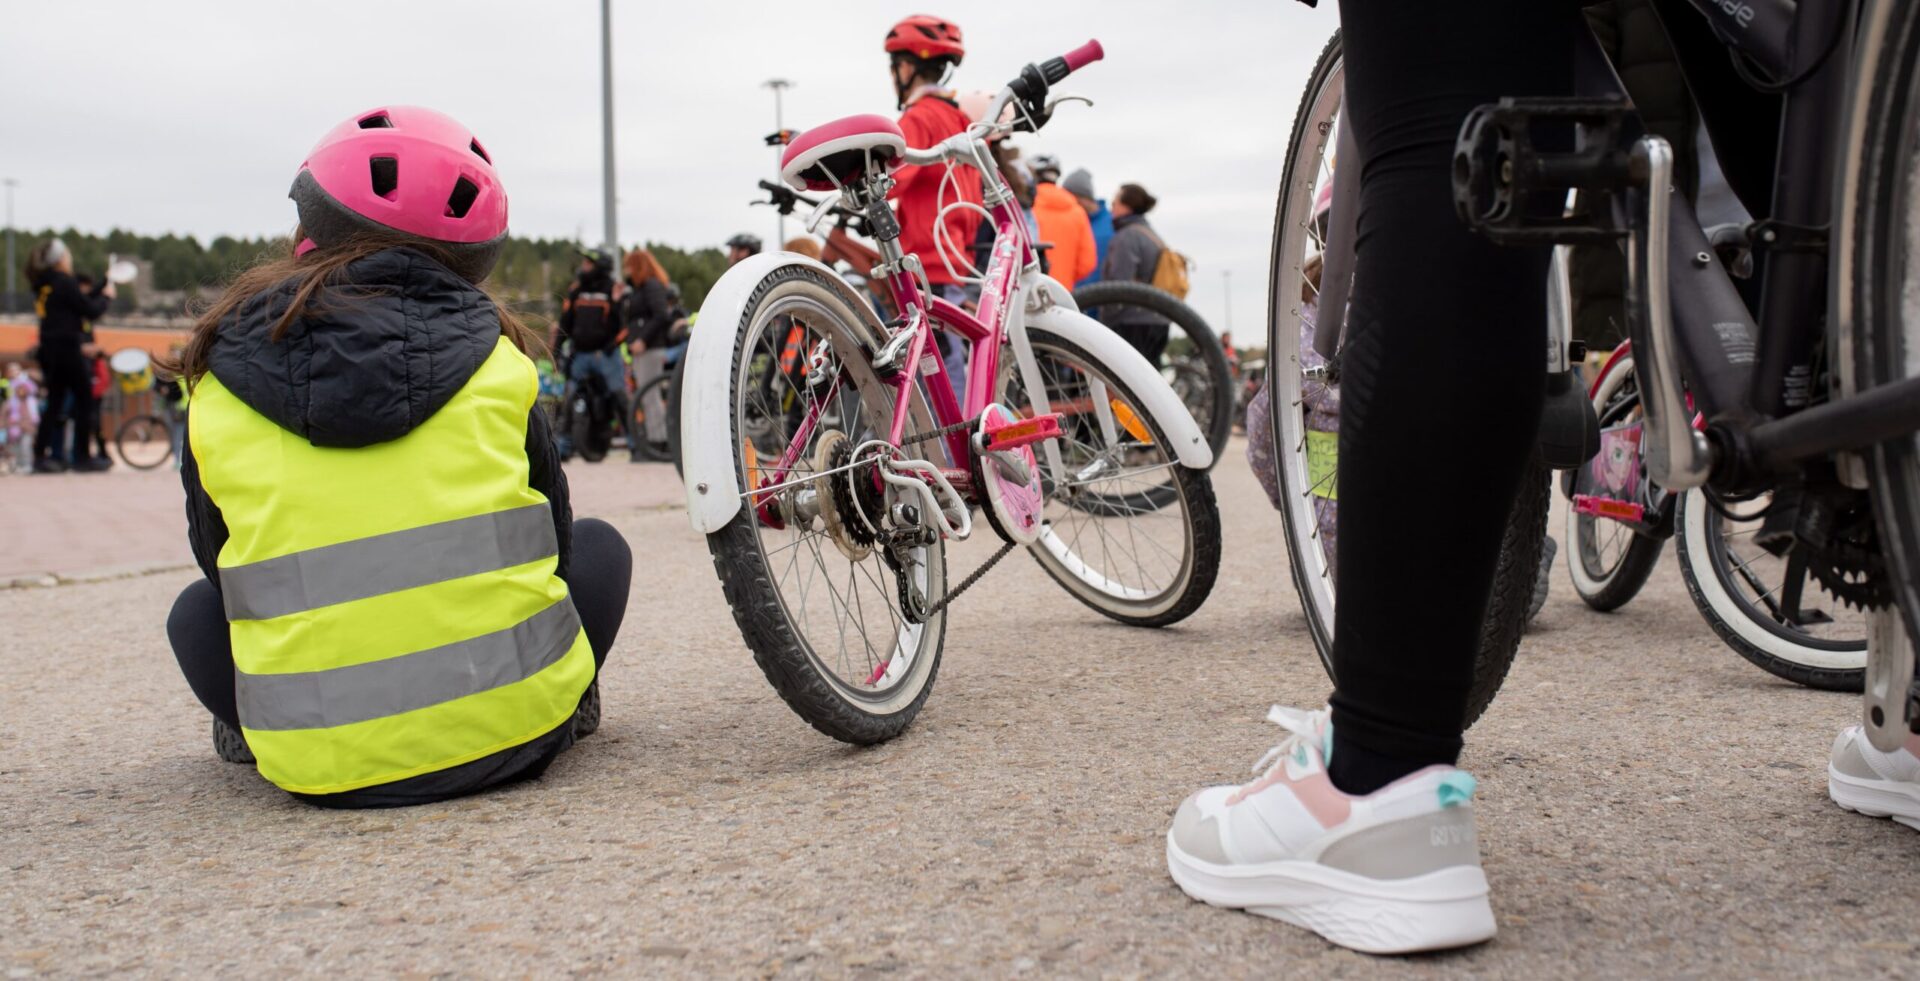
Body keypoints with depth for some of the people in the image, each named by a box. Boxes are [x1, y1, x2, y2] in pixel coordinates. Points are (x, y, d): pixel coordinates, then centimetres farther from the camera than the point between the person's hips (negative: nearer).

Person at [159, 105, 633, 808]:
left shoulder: (220, 393, 2)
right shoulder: (494, 362, 1)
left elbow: (219, 562, 15)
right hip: (513, 728, -1)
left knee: (198, 610, 29)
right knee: (597, 546, 26)